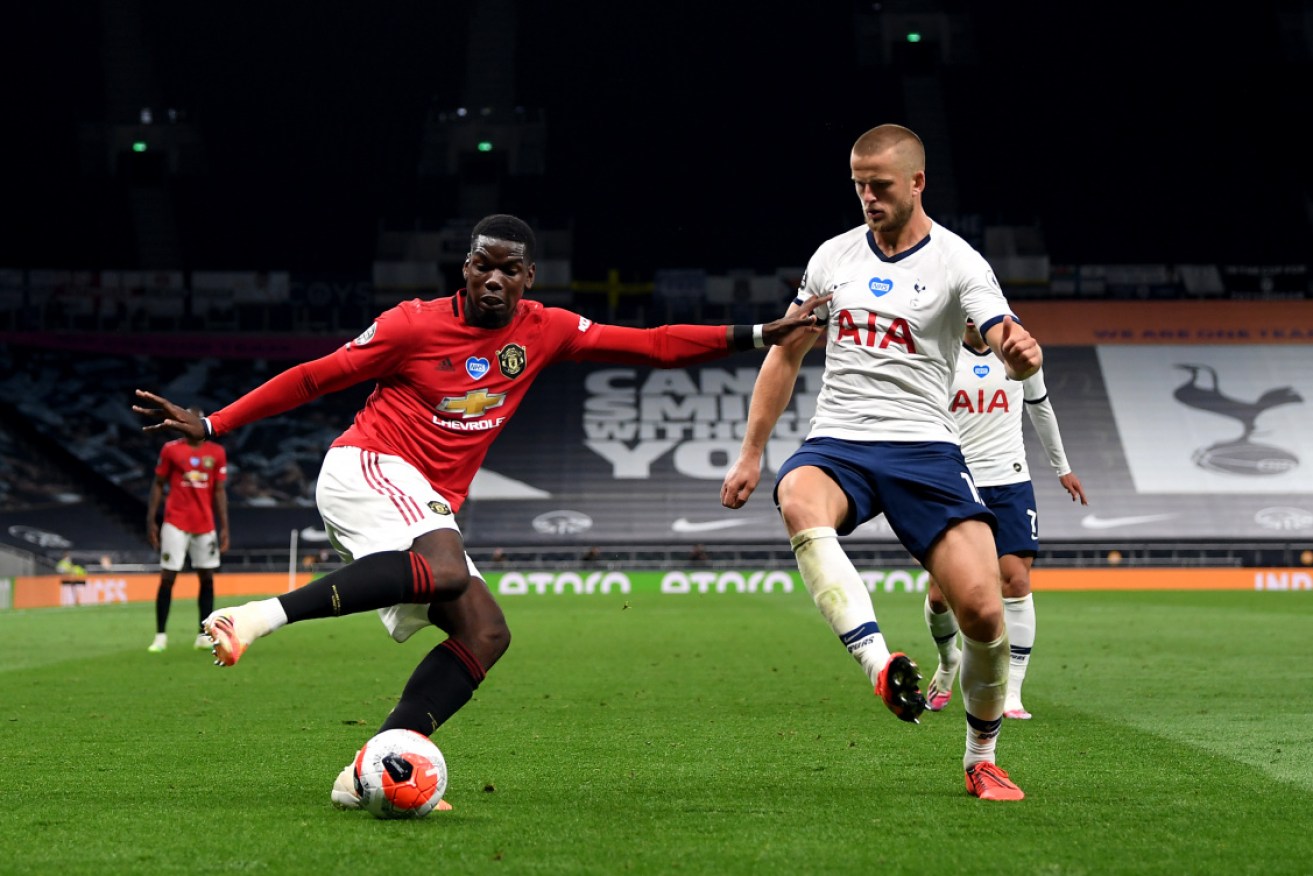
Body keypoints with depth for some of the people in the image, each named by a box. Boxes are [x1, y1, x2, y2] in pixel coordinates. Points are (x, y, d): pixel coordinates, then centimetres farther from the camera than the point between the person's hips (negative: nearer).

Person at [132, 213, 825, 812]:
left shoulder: (543, 331, 8)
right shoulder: (415, 325, -5)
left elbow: (652, 346, 8)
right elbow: (315, 377, 0)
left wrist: (755, 335, -1)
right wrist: (209, 425, -1)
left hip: (429, 509, 7)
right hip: (366, 470, -7)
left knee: (486, 634, -12)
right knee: (447, 569, -36)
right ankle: (261, 615, -39)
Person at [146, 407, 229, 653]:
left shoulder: (217, 452, 6)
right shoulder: (171, 449, 0)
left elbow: (219, 491, 8)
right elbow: (158, 485, 4)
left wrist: (224, 527, 3)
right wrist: (151, 520, -2)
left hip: (205, 525, 3)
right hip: (176, 523, -3)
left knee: (207, 578, 3)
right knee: (167, 578, -5)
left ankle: (204, 635, 10)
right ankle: (160, 635, 0)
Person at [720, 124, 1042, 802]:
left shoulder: (956, 262, -1)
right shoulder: (833, 256, 11)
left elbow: (1010, 347, -15)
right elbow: (786, 355, 20)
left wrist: (1023, 354, -41)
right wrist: (750, 454, 16)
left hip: (923, 447, -2)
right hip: (836, 442, 2)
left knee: (981, 607, -15)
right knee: (799, 502, -36)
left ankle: (981, 759, 10)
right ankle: (879, 663, -47)